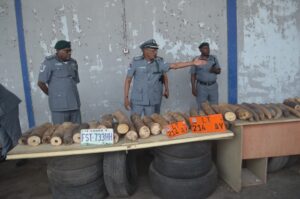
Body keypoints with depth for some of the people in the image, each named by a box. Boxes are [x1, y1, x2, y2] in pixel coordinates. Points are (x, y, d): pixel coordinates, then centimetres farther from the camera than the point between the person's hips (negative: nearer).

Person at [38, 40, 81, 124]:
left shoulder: (73, 63, 12)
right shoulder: (49, 62, -4)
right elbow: (41, 83, -4)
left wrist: (70, 94, 13)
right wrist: (53, 95, 4)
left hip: (75, 104, 5)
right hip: (59, 106, -5)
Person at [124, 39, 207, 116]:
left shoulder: (159, 63, -1)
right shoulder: (136, 62, -8)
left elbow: (174, 65, -6)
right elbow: (128, 80, -4)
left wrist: (193, 63, -12)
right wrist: (126, 98, -8)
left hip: (151, 101, 3)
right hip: (137, 100, -2)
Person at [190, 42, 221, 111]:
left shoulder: (214, 58, 9)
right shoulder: (196, 60, -1)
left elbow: (219, 71, 12)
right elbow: (193, 75, -1)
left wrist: (215, 70, -12)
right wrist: (193, 88, -7)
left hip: (213, 86, 3)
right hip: (201, 87, -3)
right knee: (202, 108, 0)